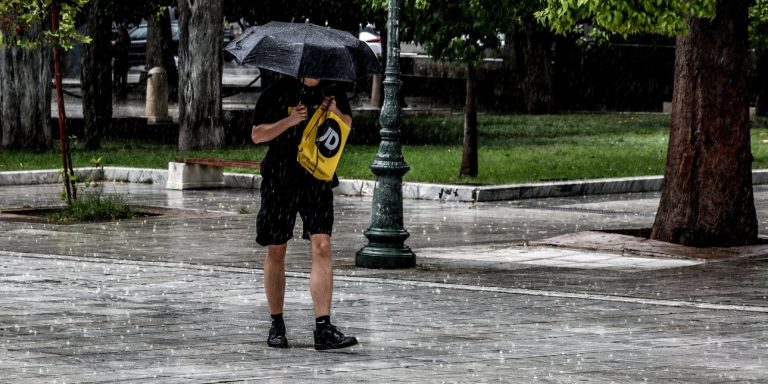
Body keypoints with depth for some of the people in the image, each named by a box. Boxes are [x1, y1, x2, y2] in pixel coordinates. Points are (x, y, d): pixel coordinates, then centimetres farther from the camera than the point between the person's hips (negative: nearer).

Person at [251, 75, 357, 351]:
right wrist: (288, 121, -18)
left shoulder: (332, 91, 5)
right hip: (280, 180, -1)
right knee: (276, 251, 7)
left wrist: (335, 113, -3)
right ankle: (276, 325, 22)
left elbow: (347, 125, 20)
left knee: (322, 246, -14)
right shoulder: (278, 92, -3)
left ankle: (323, 329, -17)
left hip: (318, 180, 1)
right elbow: (257, 134, -3)